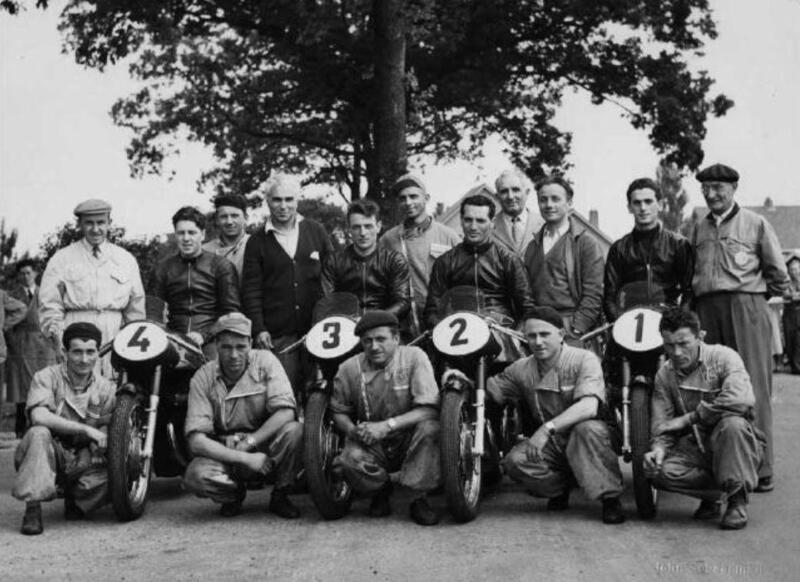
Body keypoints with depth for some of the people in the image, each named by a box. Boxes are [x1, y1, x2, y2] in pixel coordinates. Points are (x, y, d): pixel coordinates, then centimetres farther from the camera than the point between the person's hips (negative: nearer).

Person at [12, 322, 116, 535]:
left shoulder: (105, 387, 3)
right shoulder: (47, 377, -9)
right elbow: (39, 417, -27)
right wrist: (87, 429, -29)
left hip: (80, 464, 3)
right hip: (49, 455, -3)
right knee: (39, 434, -34)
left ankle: (75, 502, 6)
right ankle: (32, 508, -26)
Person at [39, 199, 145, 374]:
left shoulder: (126, 260, 14)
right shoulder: (62, 259, 8)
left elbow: (136, 309, 15)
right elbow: (49, 305, 4)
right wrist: (59, 340, -8)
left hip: (116, 339, 2)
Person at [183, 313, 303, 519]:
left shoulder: (265, 361, -9)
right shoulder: (203, 378, -10)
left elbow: (286, 412, -20)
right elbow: (196, 440, -18)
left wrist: (248, 443, -24)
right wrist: (245, 458, -26)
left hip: (265, 445, 0)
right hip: (223, 452, 0)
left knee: (294, 430, -31)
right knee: (195, 477, -32)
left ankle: (280, 496, -5)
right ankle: (235, 492, 5)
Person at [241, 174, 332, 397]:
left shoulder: (316, 232, 9)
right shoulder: (257, 242, 5)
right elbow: (251, 290, 3)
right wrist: (258, 329, -7)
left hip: (316, 328, 1)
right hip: (277, 334, -1)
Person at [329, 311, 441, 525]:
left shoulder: (414, 357, -11)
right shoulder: (350, 368, -4)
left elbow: (429, 409, -19)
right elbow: (338, 411, 9)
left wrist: (388, 425, -28)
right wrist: (352, 430, -15)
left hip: (409, 440, -1)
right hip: (371, 445, 1)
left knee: (430, 428, -34)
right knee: (351, 461, -32)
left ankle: (420, 498, -16)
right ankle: (381, 490, 6)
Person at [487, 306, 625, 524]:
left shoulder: (584, 359, -15)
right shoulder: (522, 369, 2)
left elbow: (589, 407, -31)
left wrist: (547, 428, -41)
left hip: (586, 439, -4)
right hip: (553, 444, 4)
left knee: (588, 428, -39)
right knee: (514, 461, -24)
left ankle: (610, 498, -23)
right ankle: (560, 487, 6)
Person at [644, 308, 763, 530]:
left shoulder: (723, 357, -11)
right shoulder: (664, 375, 3)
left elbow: (740, 399, -30)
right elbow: (662, 425, 2)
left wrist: (688, 418, -21)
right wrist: (659, 447, -23)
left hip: (730, 444, -3)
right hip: (694, 448, 4)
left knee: (733, 423, -37)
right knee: (660, 471, -26)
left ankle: (737, 499, -18)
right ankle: (712, 490, 3)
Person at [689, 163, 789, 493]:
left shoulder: (755, 224, 5)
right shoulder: (697, 229, 17)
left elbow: (778, 275, 6)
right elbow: (688, 275, 22)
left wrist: (753, 296, 8)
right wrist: (693, 304, 10)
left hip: (746, 309, -4)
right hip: (706, 311, 4)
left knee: (753, 389, -6)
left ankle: (761, 470, -4)